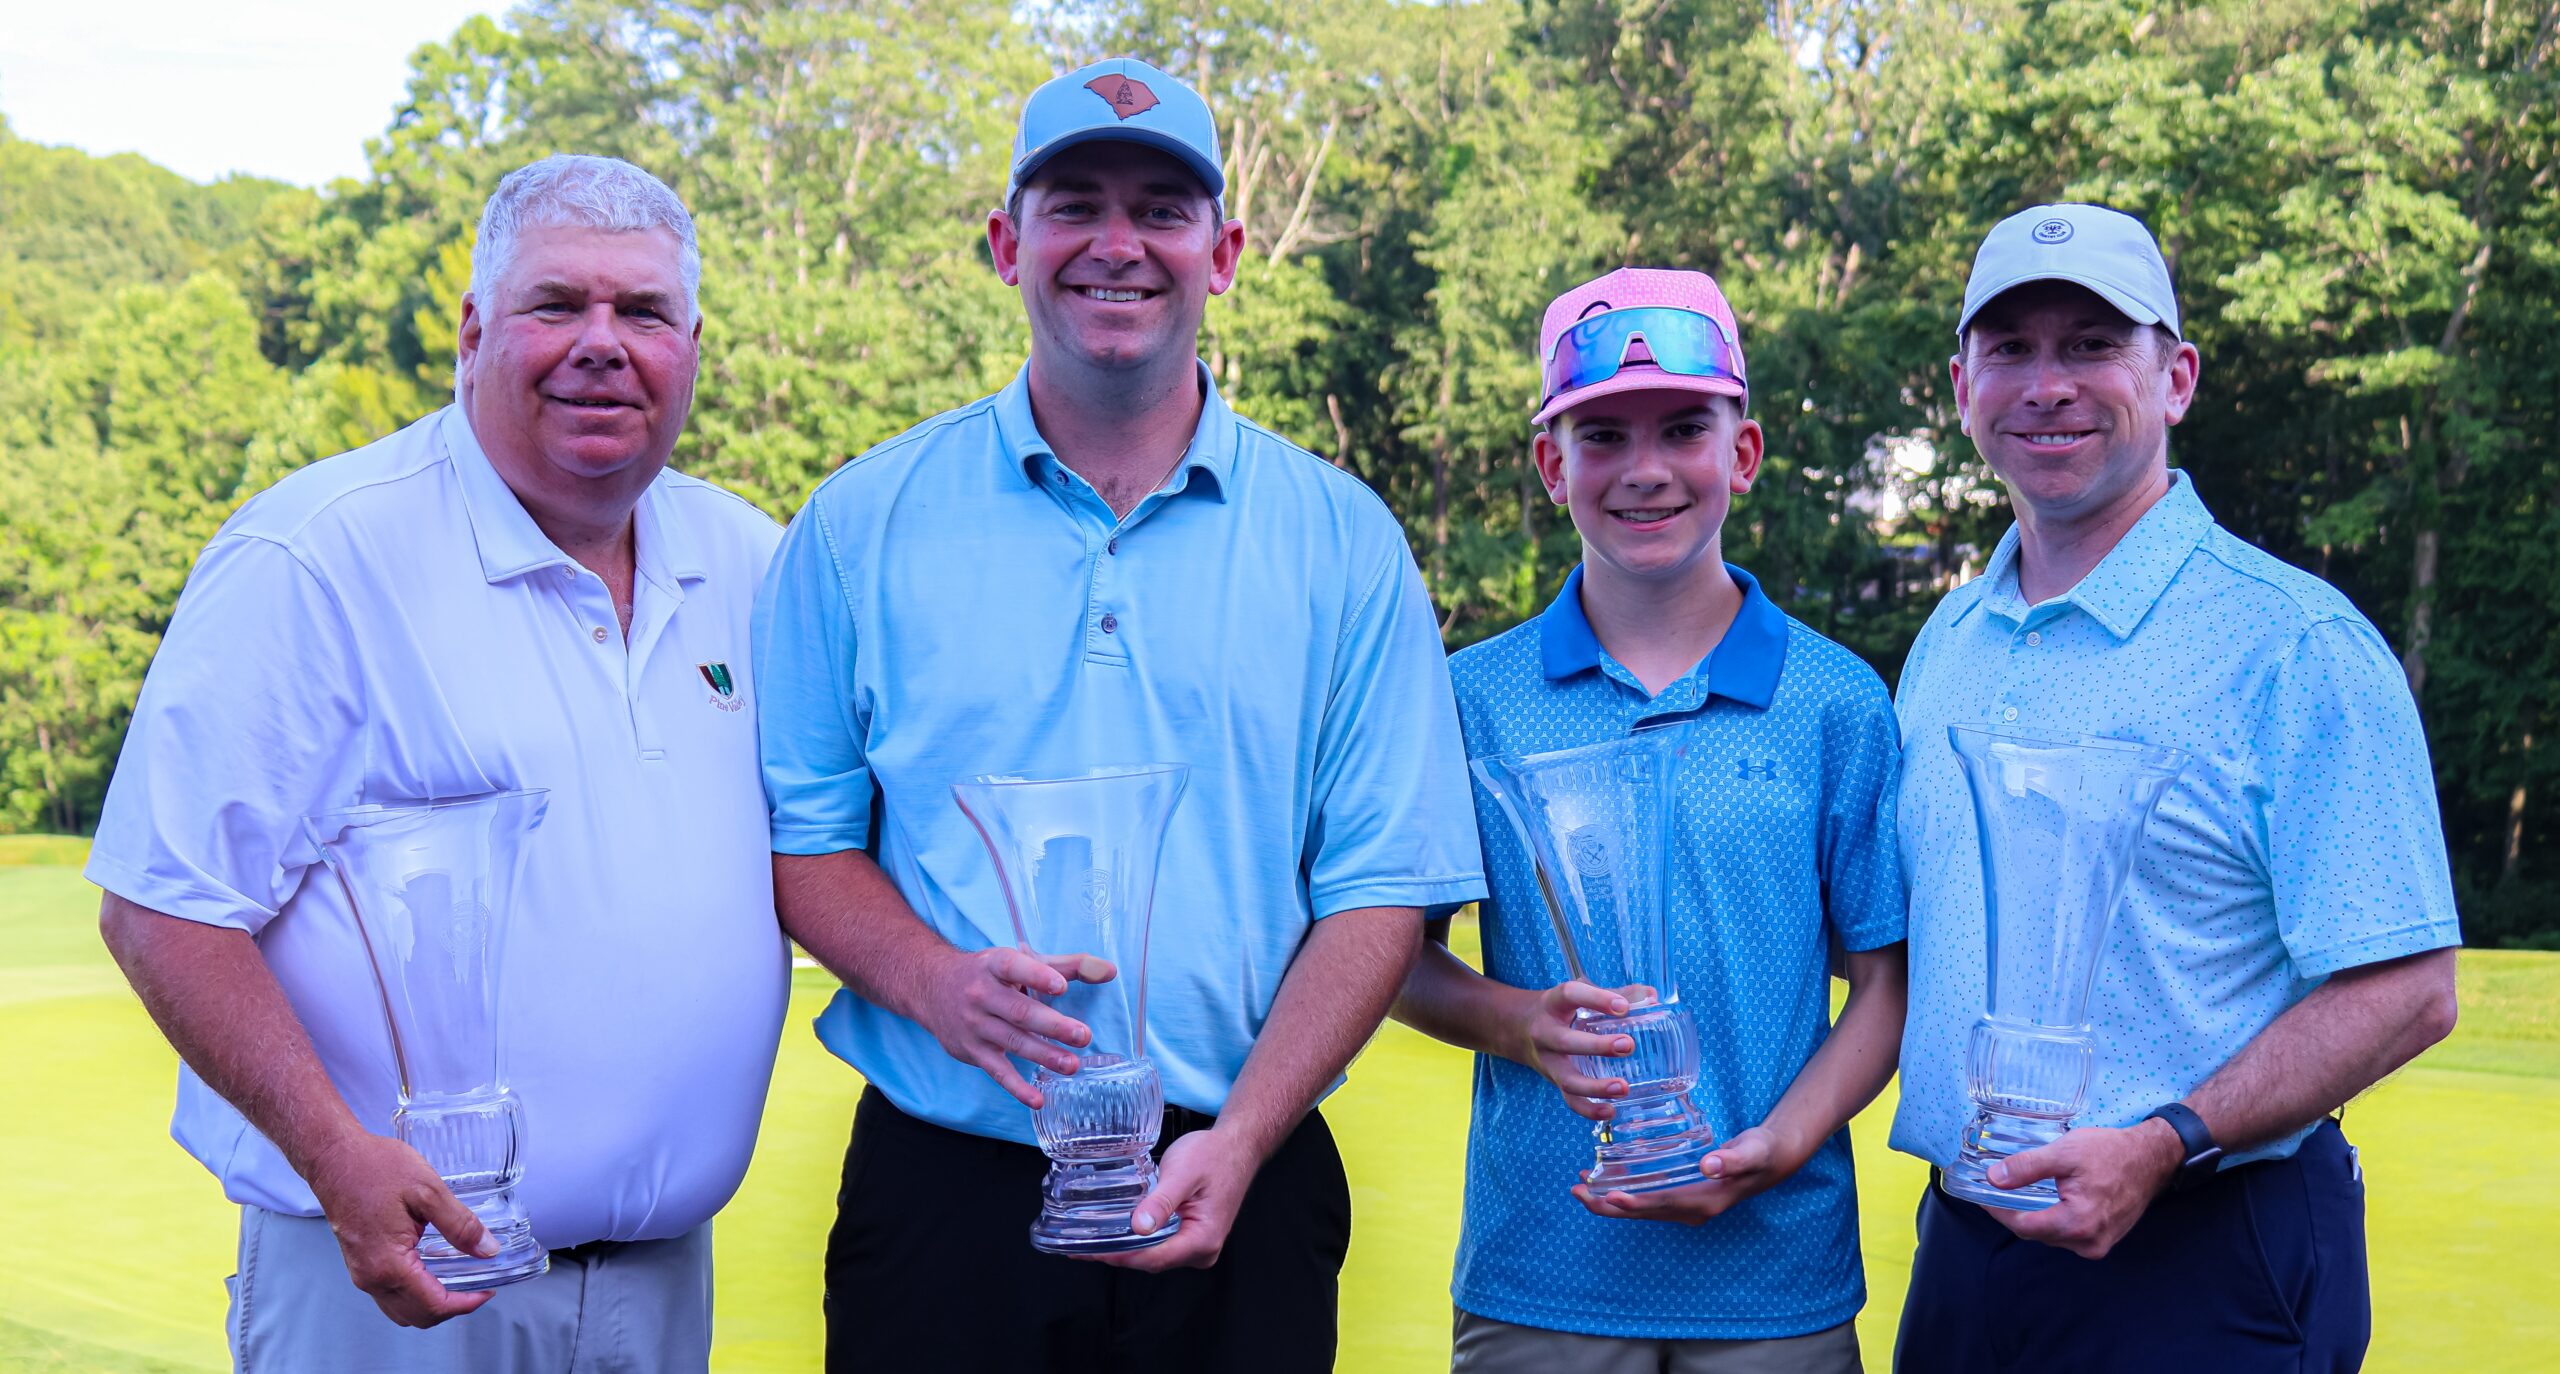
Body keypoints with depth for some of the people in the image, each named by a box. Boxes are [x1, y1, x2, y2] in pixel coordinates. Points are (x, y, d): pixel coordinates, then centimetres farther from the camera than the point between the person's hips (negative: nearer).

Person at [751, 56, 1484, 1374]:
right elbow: (799, 834, 4)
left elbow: (1383, 883, -1)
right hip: (940, 1195, 0)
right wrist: (937, 983, -15)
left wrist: (1239, 1139, -13)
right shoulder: (864, 522, 3)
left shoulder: (1342, 538, 1)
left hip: (1235, 1200, 0)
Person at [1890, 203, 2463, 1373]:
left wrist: (2165, 1145, -23)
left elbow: (2403, 992, -14)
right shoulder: (1944, 644, 9)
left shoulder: (2294, 644, -10)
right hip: (1967, 1241, 6)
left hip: (2209, 1270, -5)